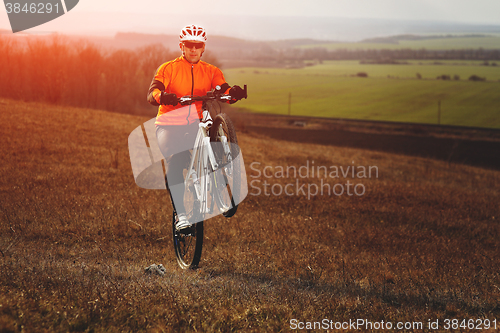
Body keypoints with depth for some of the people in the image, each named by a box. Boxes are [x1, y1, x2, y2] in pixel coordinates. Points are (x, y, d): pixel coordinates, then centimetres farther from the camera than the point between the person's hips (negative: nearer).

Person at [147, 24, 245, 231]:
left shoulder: (211, 72, 8)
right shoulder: (168, 68, 0)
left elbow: (224, 91, -9)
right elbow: (152, 93, -15)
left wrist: (234, 93, -35)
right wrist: (162, 96, -40)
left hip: (195, 125, 3)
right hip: (169, 126, -3)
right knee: (175, 161, -30)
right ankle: (180, 214, -30)